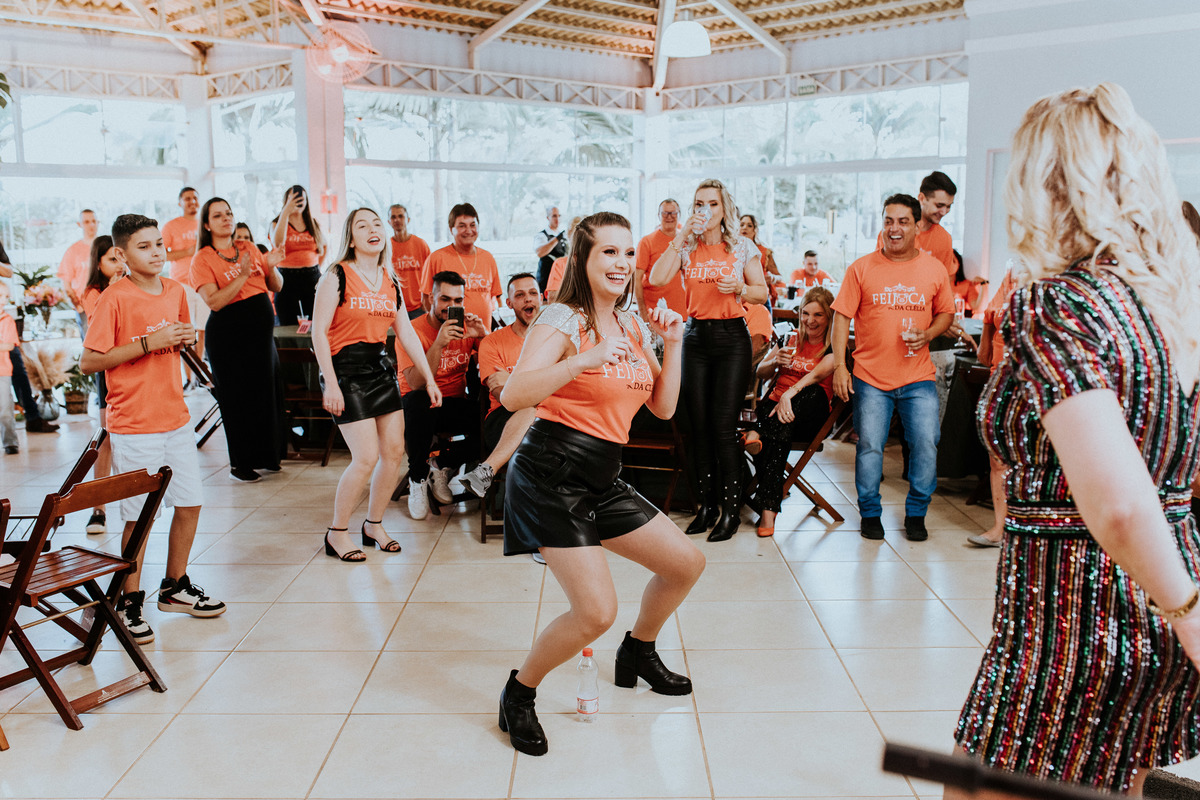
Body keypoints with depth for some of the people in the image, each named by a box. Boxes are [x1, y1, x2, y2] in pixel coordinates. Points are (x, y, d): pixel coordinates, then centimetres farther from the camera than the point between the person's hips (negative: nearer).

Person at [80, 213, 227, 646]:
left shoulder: (175, 291, 8)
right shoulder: (114, 298, -11)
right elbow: (89, 362, -12)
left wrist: (185, 340, 0)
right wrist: (147, 343, -19)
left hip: (176, 418, 6)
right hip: (134, 427, -6)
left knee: (190, 504, 11)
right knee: (139, 516, -1)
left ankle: (175, 587, 29)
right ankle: (129, 602, 16)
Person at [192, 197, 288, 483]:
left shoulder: (249, 249, 10)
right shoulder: (202, 259, -5)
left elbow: (276, 287, 11)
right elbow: (214, 301, -17)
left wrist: (271, 266, -9)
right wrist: (242, 276, -24)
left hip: (261, 329, 5)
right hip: (228, 334, -5)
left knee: (268, 392, 9)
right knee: (237, 398, 1)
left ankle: (266, 456, 24)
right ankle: (240, 464, 13)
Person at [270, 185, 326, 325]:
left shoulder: (314, 224, 12)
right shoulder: (277, 223, 3)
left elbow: (324, 246, 29)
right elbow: (277, 243, -20)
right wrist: (286, 212, -21)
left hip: (312, 278, 3)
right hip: (287, 279, -3)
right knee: (289, 327, -4)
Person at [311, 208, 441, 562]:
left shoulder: (391, 282, 11)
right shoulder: (337, 276, -8)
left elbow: (406, 334, 13)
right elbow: (319, 332, -12)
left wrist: (429, 379, 10)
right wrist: (330, 383, -18)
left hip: (381, 369, 7)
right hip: (346, 371, -7)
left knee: (394, 451, 4)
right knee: (366, 458, -11)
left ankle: (374, 525, 23)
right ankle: (337, 533, 9)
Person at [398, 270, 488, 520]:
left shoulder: (466, 326, 2)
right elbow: (415, 383, -23)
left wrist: (483, 335, -21)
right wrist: (439, 343, -31)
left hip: (455, 405, 3)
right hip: (421, 406, -3)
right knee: (419, 403, -39)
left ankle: (442, 464, 1)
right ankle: (418, 478, -14)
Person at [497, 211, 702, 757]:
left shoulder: (632, 326, 13)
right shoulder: (561, 321, -11)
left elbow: (663, 408, 13)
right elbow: (513, 395, -25)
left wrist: (672, 345, 2)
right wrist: (584, 360, -33)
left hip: (602, 480, 8)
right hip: (552, 474, -8)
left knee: (686, 564, 13)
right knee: (597, 612, -16)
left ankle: (638, 652, 39)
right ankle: (518, 695, 11)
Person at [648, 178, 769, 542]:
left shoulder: (742, 246, 4)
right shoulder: (686, 246, 6)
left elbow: (762, 292, 7)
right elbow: (657, 279, -10)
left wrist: (740, 287, -14)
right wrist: (681, 237, -11)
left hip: (732, 337, -2)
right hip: (696, 336, 3)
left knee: (724, 424, -8)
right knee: (699, 425, 3)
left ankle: (731, 508, 4)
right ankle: (707, 504, 16)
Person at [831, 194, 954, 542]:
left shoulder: (935, 270, 5)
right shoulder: (861, 268, -1)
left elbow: (946, 313, 15)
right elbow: (842, 317, -1)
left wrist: (927, 335, -7)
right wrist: (839, 366, -9)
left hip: (918, 377, 1)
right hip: (870, 377, -1)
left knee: (926, 444, -1)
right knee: (869, 446, 1)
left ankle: (916, 513, 18)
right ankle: (870, 513, 20)